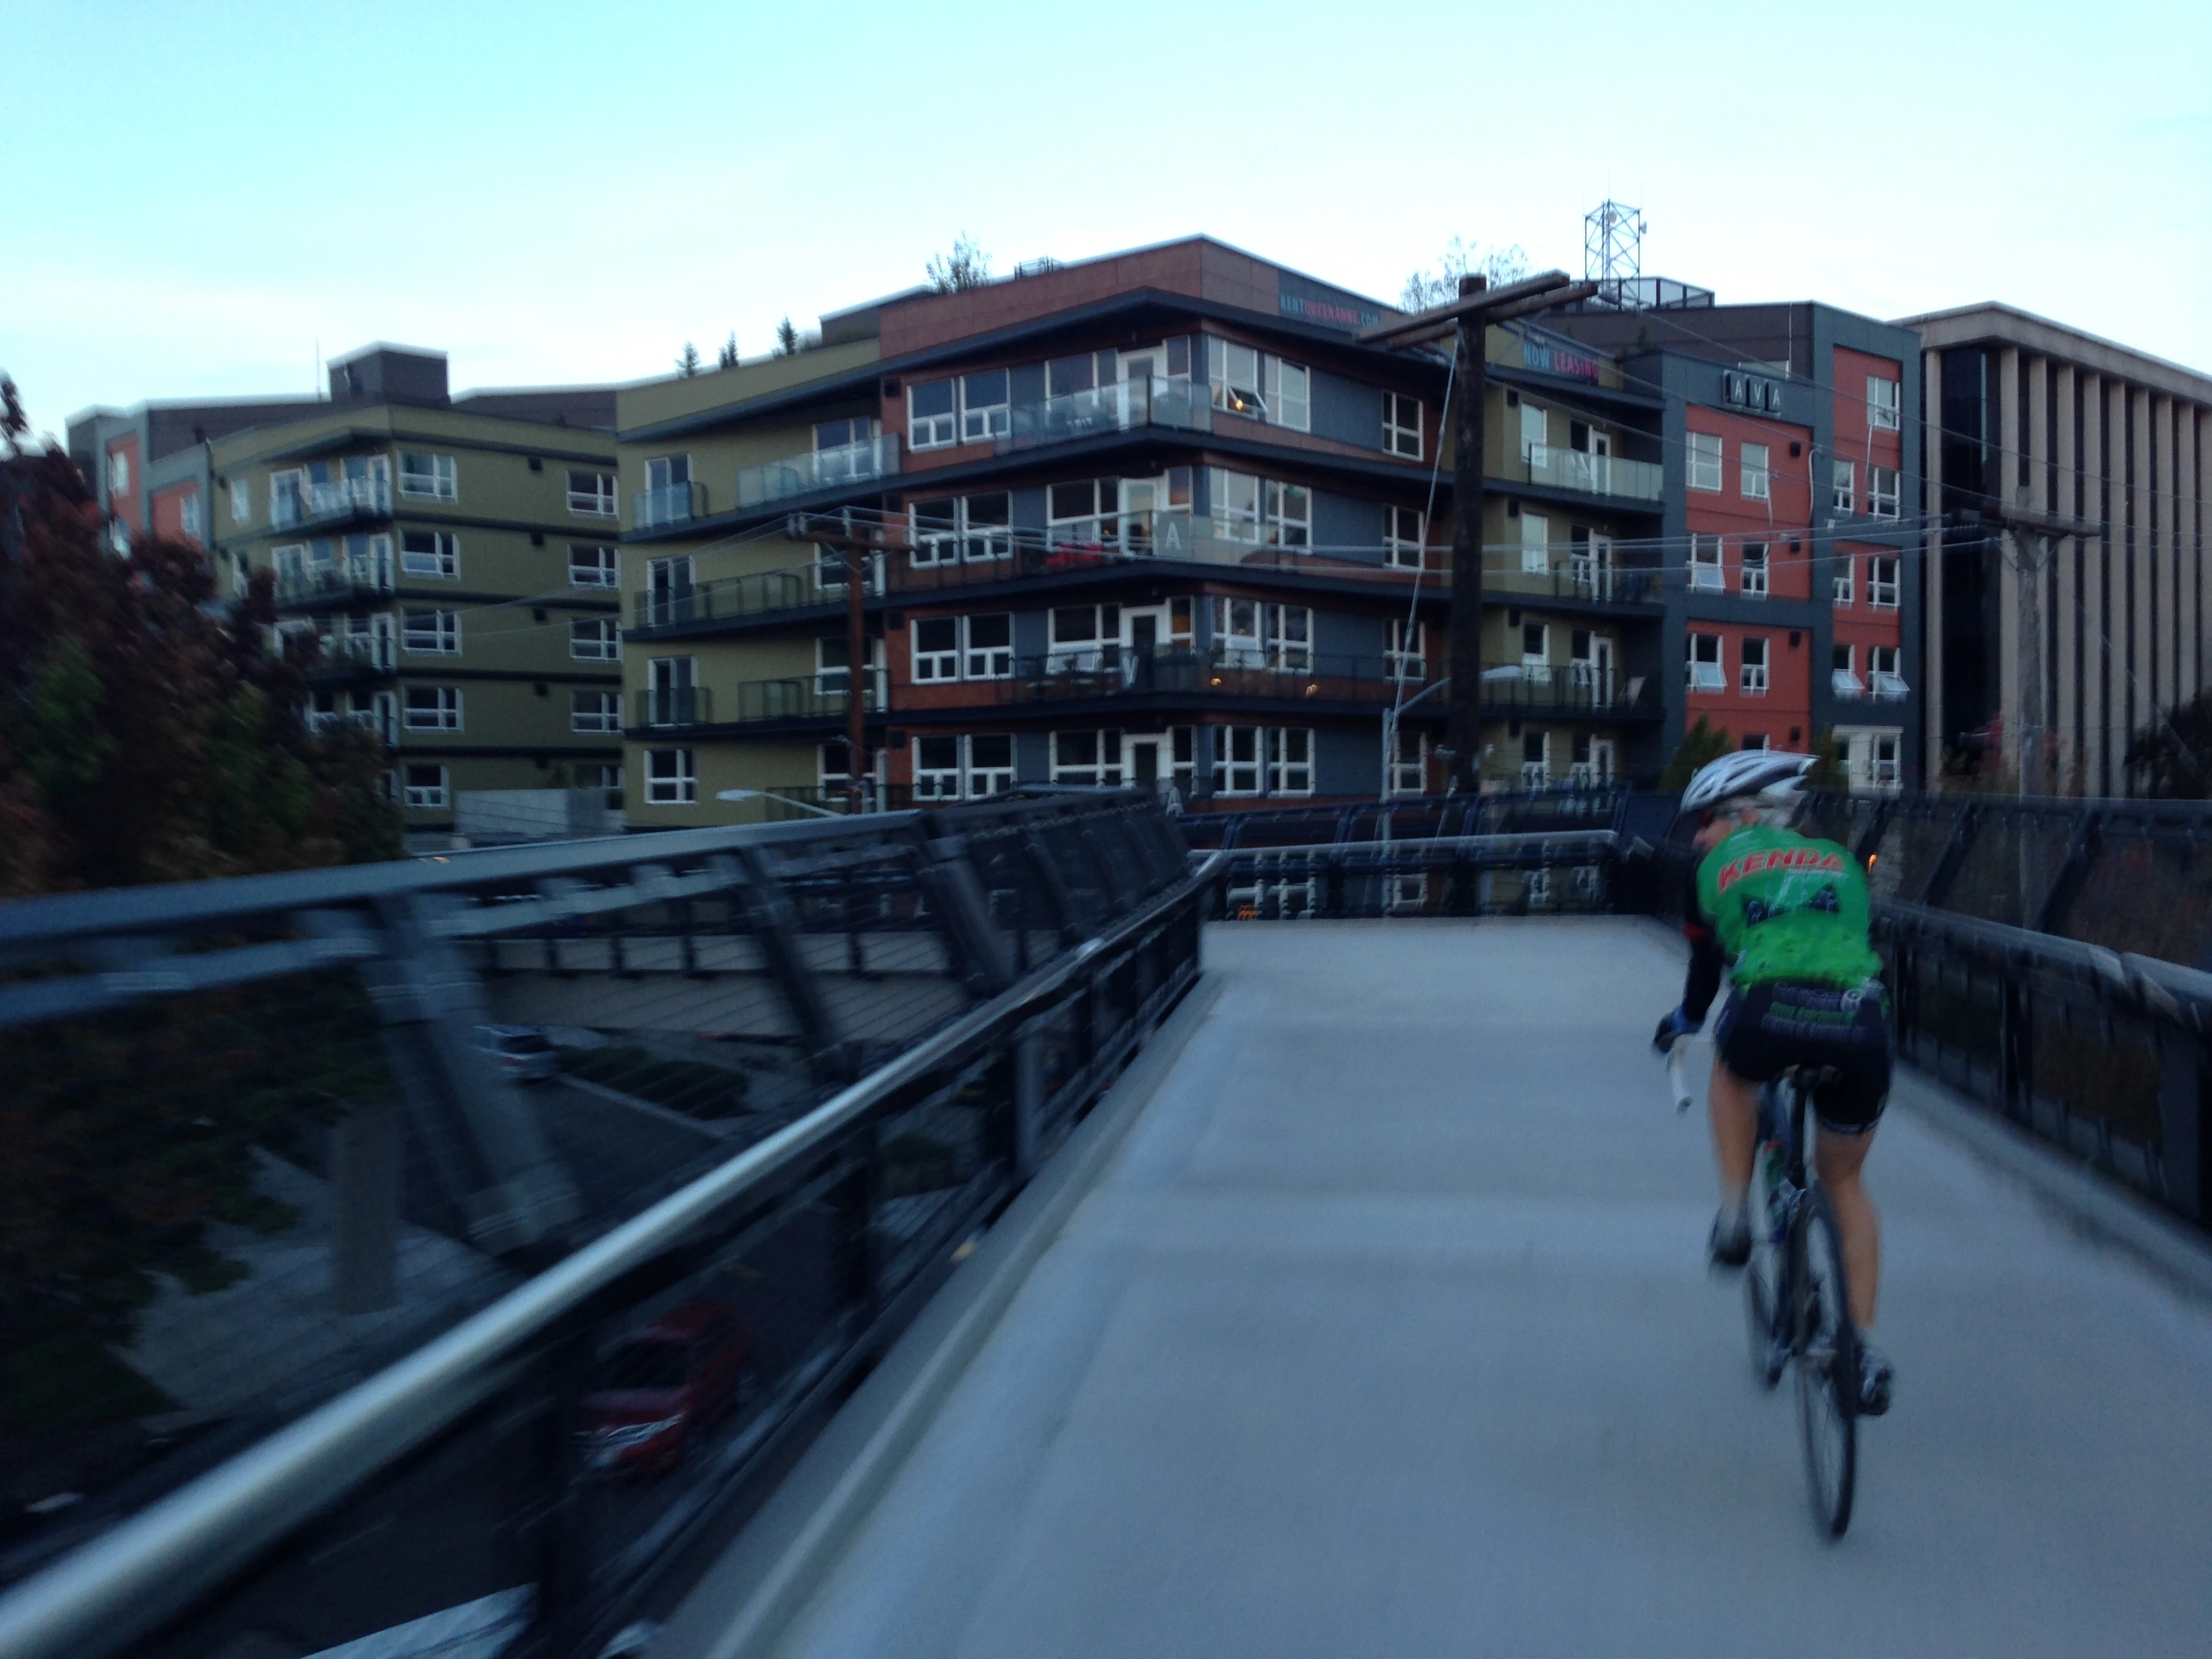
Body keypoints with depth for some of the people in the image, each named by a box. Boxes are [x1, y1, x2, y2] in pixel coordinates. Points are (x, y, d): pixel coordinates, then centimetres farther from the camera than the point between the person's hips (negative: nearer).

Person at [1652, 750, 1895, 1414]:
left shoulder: (1716, 867, 20)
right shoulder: (1841, 862, 28)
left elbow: (1706, 965, 30)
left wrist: (1682, 1023, 50)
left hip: (1768, 1021, -3)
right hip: (1859, 1030, 3)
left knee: (1732, 1071, 37)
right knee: (1843, 1183, 26)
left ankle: (1736, 1216, 24)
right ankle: (1865, 1351, 21)